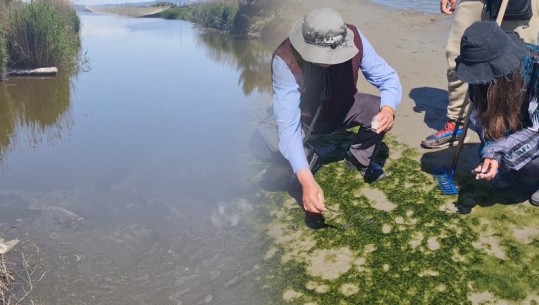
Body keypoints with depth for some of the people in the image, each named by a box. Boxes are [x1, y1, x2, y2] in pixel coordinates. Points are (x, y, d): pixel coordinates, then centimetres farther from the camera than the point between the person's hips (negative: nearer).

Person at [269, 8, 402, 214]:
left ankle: (359, 159, 6)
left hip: (341, 109, 3)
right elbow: (287, 125, -42)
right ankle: (307, 157, 5)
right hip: (303, 118, -2)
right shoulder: (285, 59, -36)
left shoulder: (354, 39, -27)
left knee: (379, 111, -27)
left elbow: (388, 77, -17)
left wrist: (388, 109, -41)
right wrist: (306, 180, -53)